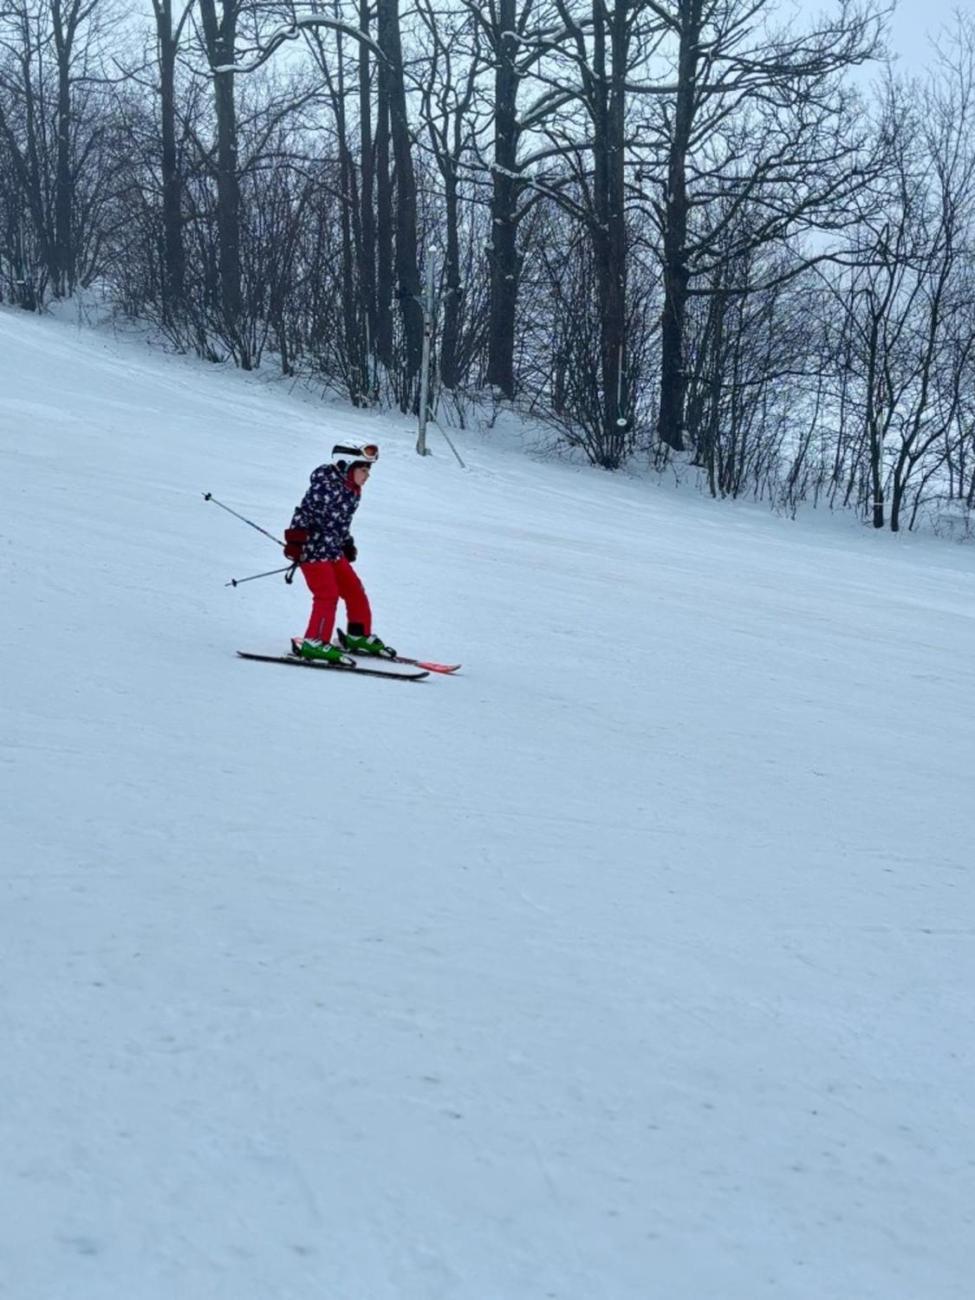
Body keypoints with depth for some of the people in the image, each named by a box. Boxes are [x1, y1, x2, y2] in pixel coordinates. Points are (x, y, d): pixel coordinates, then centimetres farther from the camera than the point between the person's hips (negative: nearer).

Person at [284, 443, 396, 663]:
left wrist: (348, 544, 22)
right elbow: (304, 513, -21)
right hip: (312, 549, -9)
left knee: (355, 591, 12)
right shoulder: (326, 486, -19)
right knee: (327, 595, -13)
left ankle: (359, 636, 26)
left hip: (333, 551, 9)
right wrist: (294, 542, -23)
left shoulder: (351, 492, 9)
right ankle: (314, 643, -7)